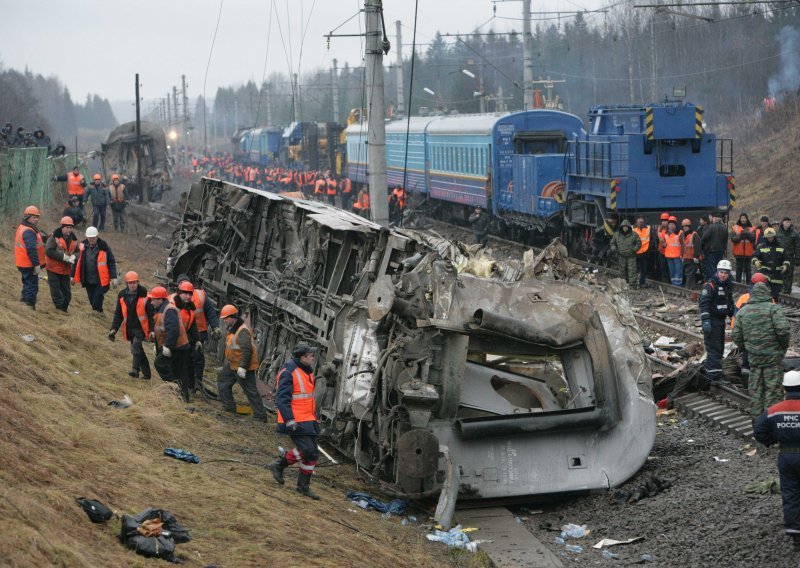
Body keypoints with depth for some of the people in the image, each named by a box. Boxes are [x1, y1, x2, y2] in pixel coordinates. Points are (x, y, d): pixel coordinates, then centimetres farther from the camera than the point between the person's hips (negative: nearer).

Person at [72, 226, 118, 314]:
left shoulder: (104, 247, -8)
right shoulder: (82, 246, 2)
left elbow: (111, 262, -5)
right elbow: (77, 262, 11)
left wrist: (113, 277, -9)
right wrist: (73, 276, 15)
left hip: (100, 281, -4)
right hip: (88, 280, 4)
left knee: (97, 303, -10)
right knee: (92, 300, 12)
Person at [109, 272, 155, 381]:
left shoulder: (144, 294, -9)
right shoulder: (122, 296, 3)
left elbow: (151, 314, -6)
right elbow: (118, 314, 10)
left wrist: (152, 330, -11)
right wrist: (114, 329, 2)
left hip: (140, 328, -5)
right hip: (129, 329, 5)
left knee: (136, 346, -23)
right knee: (138, 350, 10)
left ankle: (135, 370, -24)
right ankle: (146, 373, 19)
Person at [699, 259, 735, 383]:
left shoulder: (728, 286, 15)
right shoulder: (710, 285, -12)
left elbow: (730, 303, 28)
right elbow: (704, 303, -19)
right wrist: (705, 320, -26)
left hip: (721, 320, 9)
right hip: (712, 321, -9)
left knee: (720, 348, 11)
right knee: (714, 348, -11)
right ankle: (713, 375, -12)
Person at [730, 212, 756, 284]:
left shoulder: (752, 229, 7)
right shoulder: (735, 228, 5)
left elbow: (753, 238, -9)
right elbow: (733, 239, -6)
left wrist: (748, 234, -25)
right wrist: (740, 235, -20)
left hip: (748, 253, 0)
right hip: (738, 253, 0)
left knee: (747, 270, 5)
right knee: (739, 269, 4)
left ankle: (748, 283, 10)